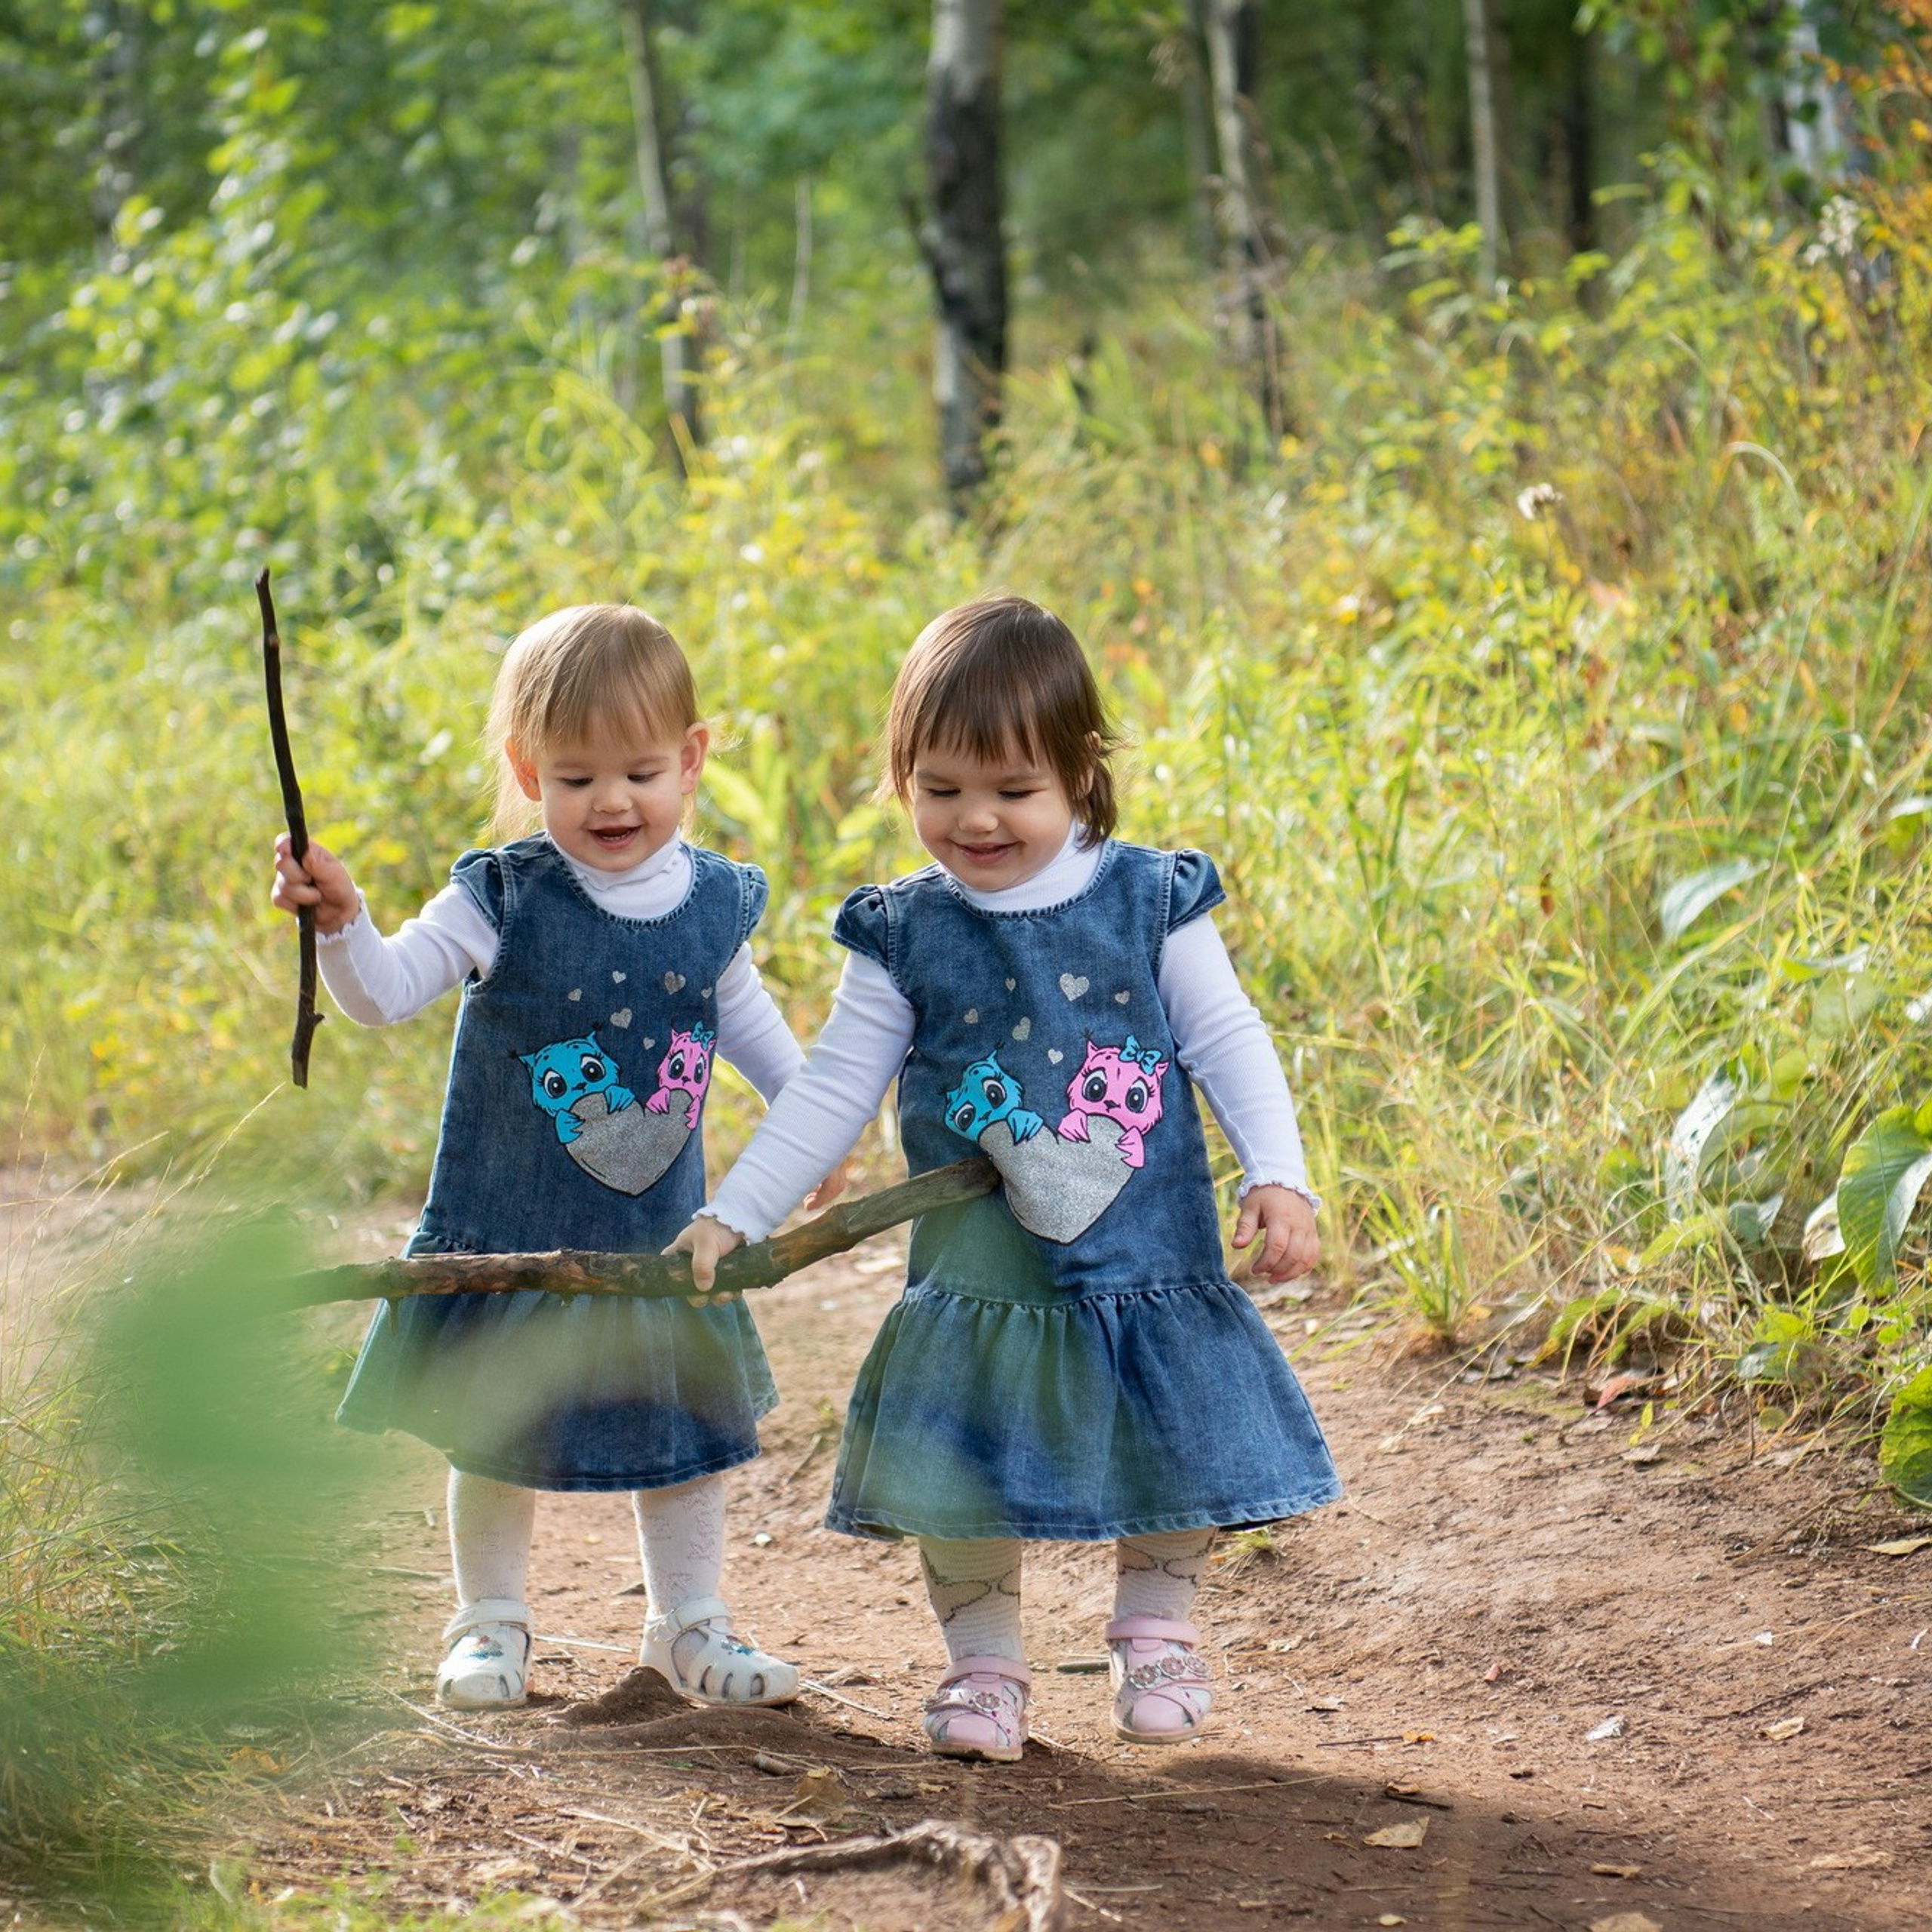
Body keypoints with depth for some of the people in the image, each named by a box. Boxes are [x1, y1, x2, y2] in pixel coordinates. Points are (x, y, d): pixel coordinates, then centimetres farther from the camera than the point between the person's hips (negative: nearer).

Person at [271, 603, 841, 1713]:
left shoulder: (715, 903, -2)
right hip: (514, 1233, -3)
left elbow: (744, 1015, 16)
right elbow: (385, 994, -19)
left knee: (692, 1428, 13)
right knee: (498, 1433, 9)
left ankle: (689, 1622, 29)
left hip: (664, 1235, 3)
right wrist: (342, 922, -37)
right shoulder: (504, 901, -15)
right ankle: (492, 1622, 27)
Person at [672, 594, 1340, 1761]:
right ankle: (984, 1666, 18)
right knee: (966, 1472, 0)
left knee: (1171, 1450, 6)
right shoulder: (905, 935, -2)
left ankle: (1159, 1640, 28)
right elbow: (835, 1090, 2)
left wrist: (1279, 1176, -13)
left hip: (1146, 1259, 0)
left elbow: (1227, 1041, -1)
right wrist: (732, 1217, -2)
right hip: (979, 1270, 0)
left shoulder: (1150, 900, -4)